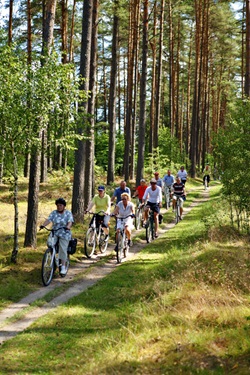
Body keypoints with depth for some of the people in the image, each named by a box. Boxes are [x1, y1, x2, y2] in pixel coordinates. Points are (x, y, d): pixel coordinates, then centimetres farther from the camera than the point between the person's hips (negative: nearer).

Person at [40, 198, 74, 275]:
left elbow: (70, 221, -16)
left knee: (63, 250, -7)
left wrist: (68, 227, -38)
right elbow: (48, 220, -8)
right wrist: (43, 225, -27)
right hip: (54, 233, 2)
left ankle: (63, 267, 3)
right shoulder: (54, 213, 6)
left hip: (64, 234, -2)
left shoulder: (68, 213, 0)